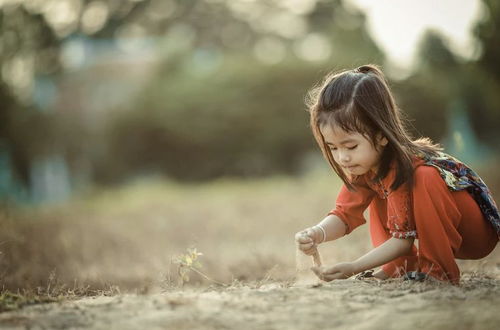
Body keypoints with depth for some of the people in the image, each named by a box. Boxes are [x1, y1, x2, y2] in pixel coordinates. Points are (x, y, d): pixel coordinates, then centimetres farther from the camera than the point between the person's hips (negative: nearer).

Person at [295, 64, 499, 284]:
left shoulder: (405, 166, -30)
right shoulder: (364, 164, -6)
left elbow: (404, 238, -27)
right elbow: (345, 214, -7)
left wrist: (353, 268, -33)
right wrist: (317, 234, -28)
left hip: (480, 232, -8)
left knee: (425, 178, -33)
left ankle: (438, 269, -22)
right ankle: (402, 267, 1)